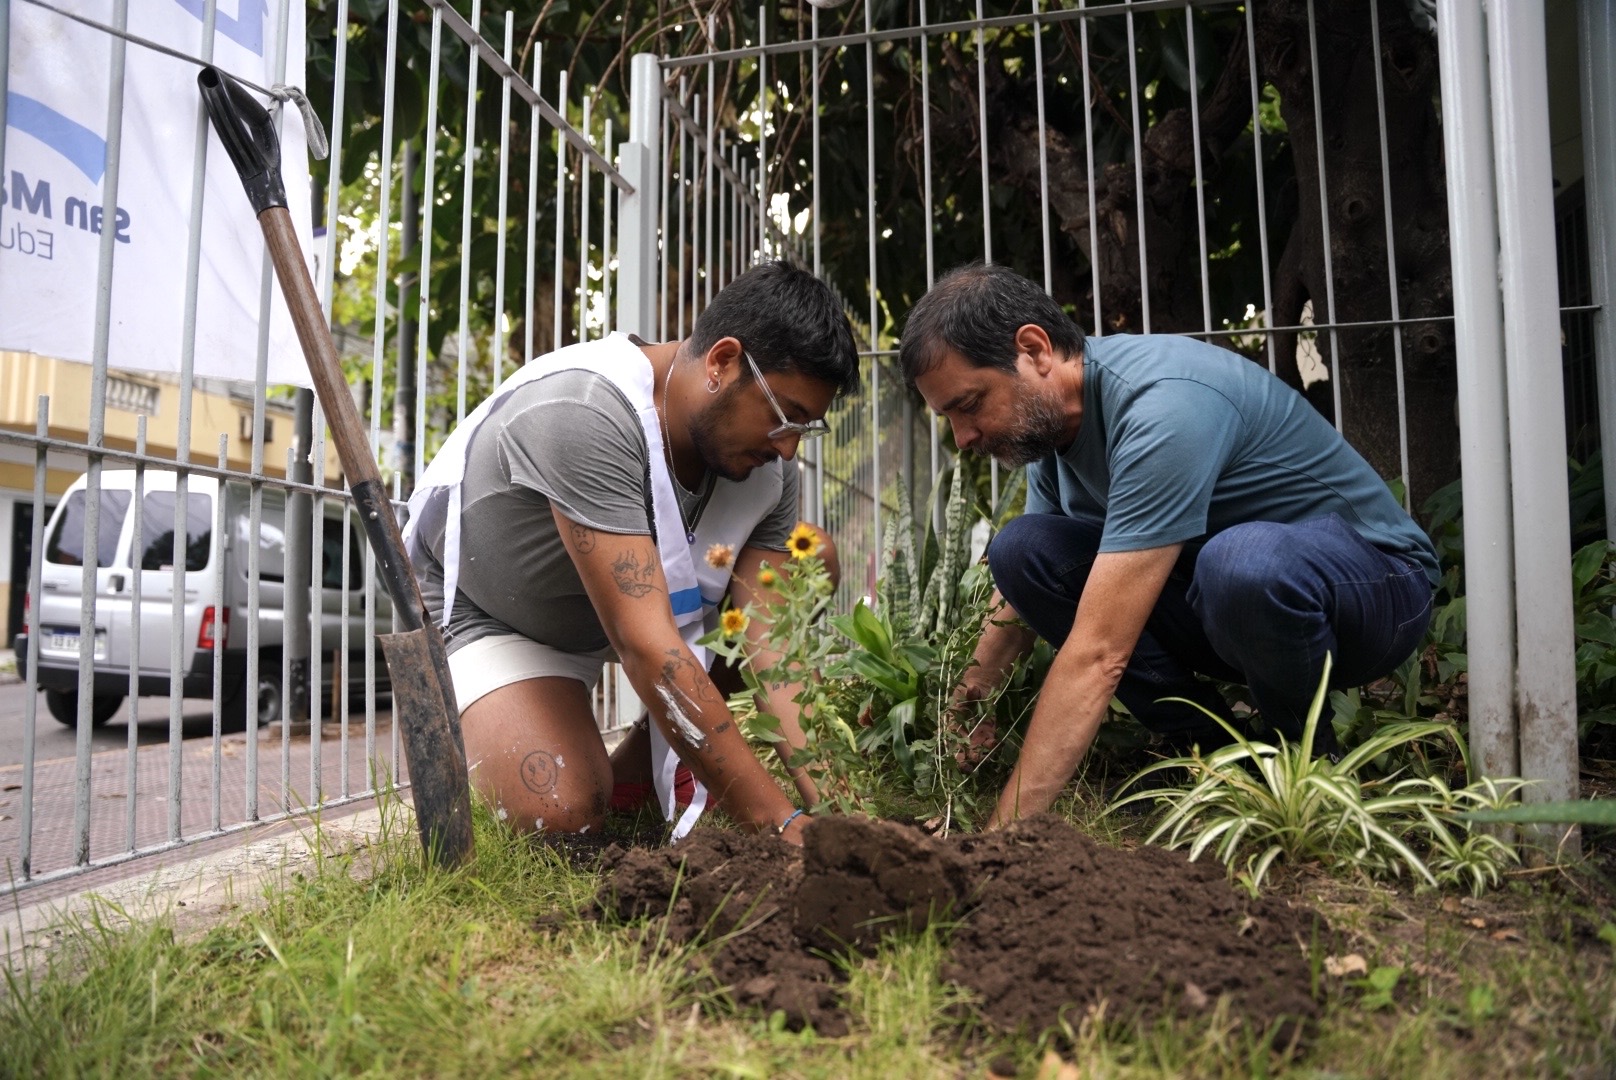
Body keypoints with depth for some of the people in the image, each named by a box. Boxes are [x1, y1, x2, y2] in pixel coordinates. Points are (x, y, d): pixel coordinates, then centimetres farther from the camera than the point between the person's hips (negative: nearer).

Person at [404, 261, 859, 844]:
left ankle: (629, 774, -4)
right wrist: (779, 821, -41)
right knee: (563, 812, -29)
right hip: (486, 614, -7)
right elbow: (644, 645, -42)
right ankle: (470, 753, 9)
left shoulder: (770, 468, -15)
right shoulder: (585, 416, -38)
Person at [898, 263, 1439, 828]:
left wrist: (1003, 830, -35)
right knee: (1021, 549, -10)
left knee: (1244, 562, -42)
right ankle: (1213, 753, -4)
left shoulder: (1162, 406, -31)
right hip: (1223, 603, 7)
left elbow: (1098, 654, -36)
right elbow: (1022, 592, 9)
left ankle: (1313, 761, -9)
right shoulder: (1052, 417, -3)